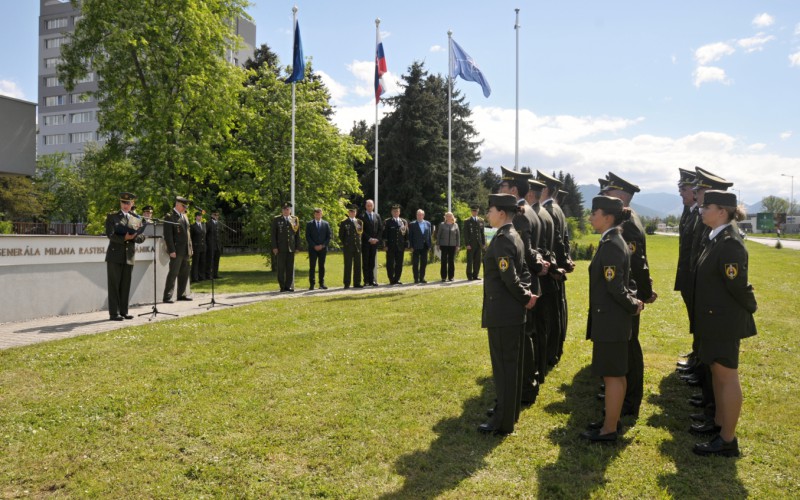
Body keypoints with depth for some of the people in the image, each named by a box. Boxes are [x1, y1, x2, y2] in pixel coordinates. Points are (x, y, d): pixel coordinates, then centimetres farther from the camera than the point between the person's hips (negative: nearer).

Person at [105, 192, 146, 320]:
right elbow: (110, 234, -8)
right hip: (115, 256, -3)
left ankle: (123, 311, 12)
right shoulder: (112, 217, 4)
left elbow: (142, 237, 8)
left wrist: (134, 236, -13)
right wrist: (124, 238, -22)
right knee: (114, 285, -2)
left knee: (125, 286, 6)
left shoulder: (137, 219, 14)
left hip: (129, 257, 4)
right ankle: (114, 313, 0)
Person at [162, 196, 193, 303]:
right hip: (177, 251, -8)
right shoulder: (169, 217, -7)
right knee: (173, 273, -7)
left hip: (186, 250, 8)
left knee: (184, 274, 11)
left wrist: (190, 248, 15)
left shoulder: (184, 216, 17)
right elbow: (168, 235, -13)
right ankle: (167, 297, -3)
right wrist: (171, 250, -19)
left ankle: (181, 294, 19)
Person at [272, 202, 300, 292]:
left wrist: (297, 247, 4)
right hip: (281, 248, -2)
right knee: (281, 268, -2)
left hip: (291, 247, 2)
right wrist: (274, 247, -6)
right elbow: (274, 234, 2)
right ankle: (282, 286, 4)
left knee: (290, 268, 2)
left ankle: (288, 286, 8)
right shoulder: (276, 219, 6)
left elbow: (297, 234, 11)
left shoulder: (295, 219, 11)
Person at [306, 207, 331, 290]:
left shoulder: (326, 224, 9)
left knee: (322, 266, 5)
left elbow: (329, 236, 6)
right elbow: (307, 237, 0)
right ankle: (311, 284, -1)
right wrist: (314, 246, -10)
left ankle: (322, 283, 9)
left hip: (323, 248, 2)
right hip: (313, 249, -2)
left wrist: (323, 245, -7)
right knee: (312, 267, -3)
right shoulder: (309, 224, 5)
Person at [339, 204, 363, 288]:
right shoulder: (344, 223, 1)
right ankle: (347, 284, 1)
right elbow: (341, 235, 4)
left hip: (357, 246, 4)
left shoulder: (359, 222, 13)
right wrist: (345, 244, 2)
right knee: (348, 266, -3)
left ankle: (357, 283, 10)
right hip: (348, 247, -4)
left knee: (357, 265, 4)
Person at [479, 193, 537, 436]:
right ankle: (509, 409, 33)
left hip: (502, 313, -10)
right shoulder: (514, 236, 12)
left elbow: (510, 278, -23)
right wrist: (526, 294, 3)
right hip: (513, 313, 10)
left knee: (504, 365, -1)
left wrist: (524, 298, -10)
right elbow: (523, 271, 16)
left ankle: (503, 422, 8)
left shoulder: (502, 239, -19)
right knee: (511, 363, 19)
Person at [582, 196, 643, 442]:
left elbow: (615, 287, -22)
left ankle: (609, 430, 12)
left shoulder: (610, 245, -21)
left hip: (610, 320, -10)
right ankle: (612, 420, 31)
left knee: (612, 375, 1)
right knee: (615, 373, 18)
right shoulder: (616, 241, 11)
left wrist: (632, 306, -8)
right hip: (612, 318, 10)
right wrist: (635, 302, 6)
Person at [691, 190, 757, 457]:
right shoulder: (716, 239, 9)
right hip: (715, 318, 10)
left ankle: (727, 440, 11)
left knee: (727, 377, 0)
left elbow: (738, 285, -20)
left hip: (725, 321, -10)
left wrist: (751, 307, -5)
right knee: (717, 373, 19)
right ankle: (719, 425, 34)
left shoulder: (730, 243, -22)